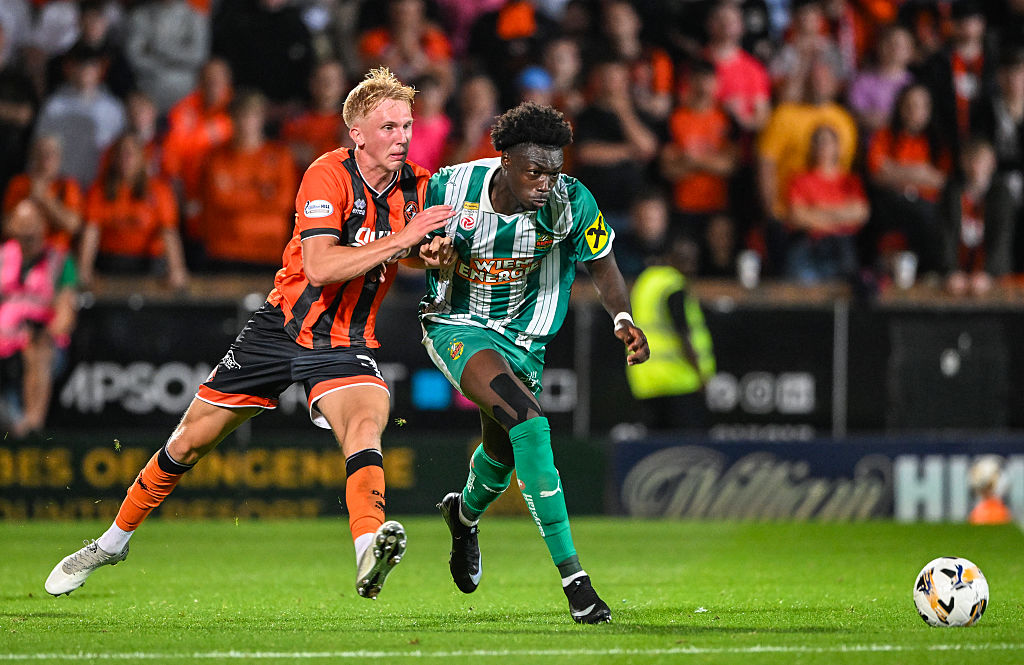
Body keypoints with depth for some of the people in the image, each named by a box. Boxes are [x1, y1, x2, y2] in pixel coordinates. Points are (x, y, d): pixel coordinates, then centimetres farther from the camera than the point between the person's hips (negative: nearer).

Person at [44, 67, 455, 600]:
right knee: (192, 439, 8)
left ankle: (369, 546, -52)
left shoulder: (416, 187, -4)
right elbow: (319, 268, -32)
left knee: (365, 422, -31)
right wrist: (400, 239, -35)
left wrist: (435, 252, -11)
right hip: (282, 329, -2)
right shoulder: (328, 176, -19)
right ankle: (114, 541, 28)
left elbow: (425, 249, 13)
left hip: (344, 345, 2)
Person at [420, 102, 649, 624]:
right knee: (527, 420, -27)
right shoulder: (451, 188, -21)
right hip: (456, 324, -4)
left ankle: (465, 513, 59)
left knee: (502, 451, 19)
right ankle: (571, 574, -29)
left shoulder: (571, 203, -19)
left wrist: (622, 319, -22)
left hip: (522, 335, 4)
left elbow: (603, 268, -4)